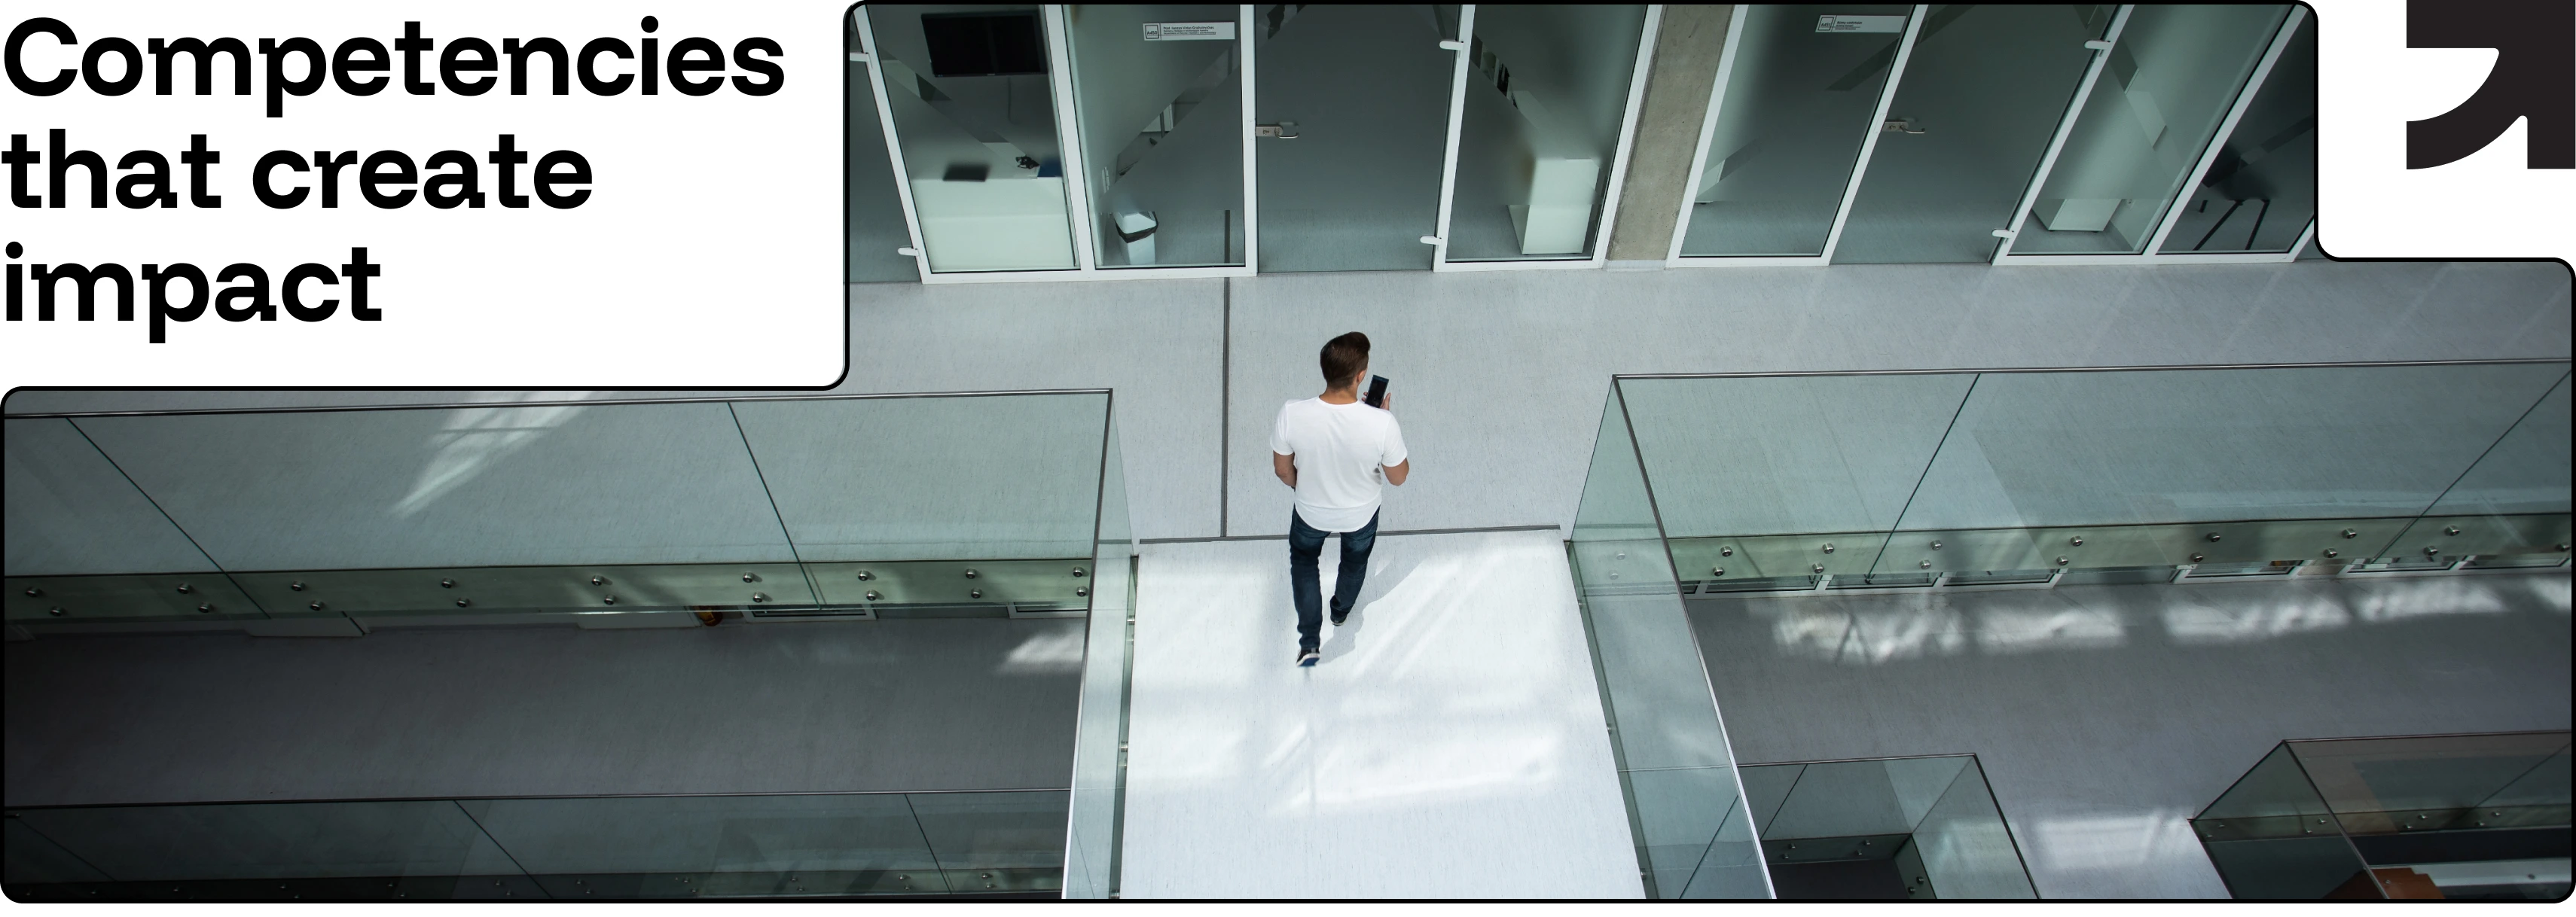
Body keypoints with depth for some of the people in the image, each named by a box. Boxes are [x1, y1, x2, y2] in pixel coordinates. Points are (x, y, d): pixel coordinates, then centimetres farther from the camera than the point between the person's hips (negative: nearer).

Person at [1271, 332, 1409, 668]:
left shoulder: (1291, 415, -32)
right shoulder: (1381, 423, -36)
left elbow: (1282, 470, -13)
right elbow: (1398, 477, -17)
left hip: (1311, 513, 0)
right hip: (1361, 515, 0)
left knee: (1303, 560, 34)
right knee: (1355, 561, 35)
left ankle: (1309, 642, 32)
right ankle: (1341, 611, 63)